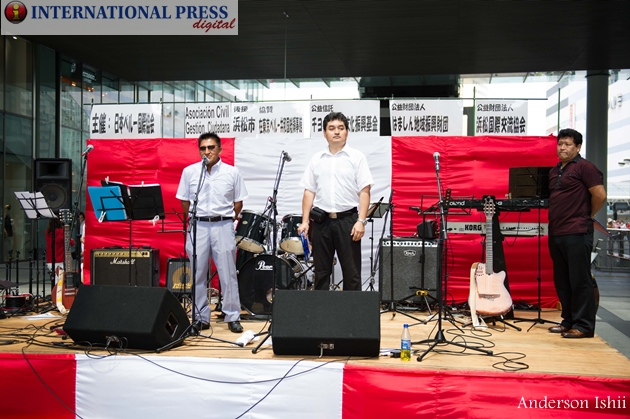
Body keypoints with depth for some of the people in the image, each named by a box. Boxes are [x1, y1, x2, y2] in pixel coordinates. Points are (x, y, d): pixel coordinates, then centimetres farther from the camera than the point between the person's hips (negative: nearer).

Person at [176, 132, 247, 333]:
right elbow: (184, 200, 12)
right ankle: (201, 317, 16)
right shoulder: (189, 172, 4)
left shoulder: (232, 172, 1)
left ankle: (233, 317, 11)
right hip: (198, 226, 2)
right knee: (197, 274, 6)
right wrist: (195, 219, 7)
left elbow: (238, 202, 8)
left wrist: (227, 220, 4)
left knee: (228, 274, 1)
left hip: (223, 226, -1)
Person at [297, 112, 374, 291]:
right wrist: (304, 221, 3)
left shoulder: (357, 157, 1)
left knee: (351, 272, 2)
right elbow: (309, 192, 11)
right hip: (321, 220, 3)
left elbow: (364, 191, -5)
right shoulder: (316, 159, 10)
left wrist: (361, 221, -14)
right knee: (321, 271, 10)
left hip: (347, 219, -3)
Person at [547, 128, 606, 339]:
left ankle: (584, 325, 3)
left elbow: (600, 195, -11)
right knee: (562, 281, 13)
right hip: (556, 233, 9)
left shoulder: (584, 167, -6)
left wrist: (587, 216, 0)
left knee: (580, 281, -3)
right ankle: (569, 321, 22)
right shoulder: (554, 171, 18)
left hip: (576, 234, -8)